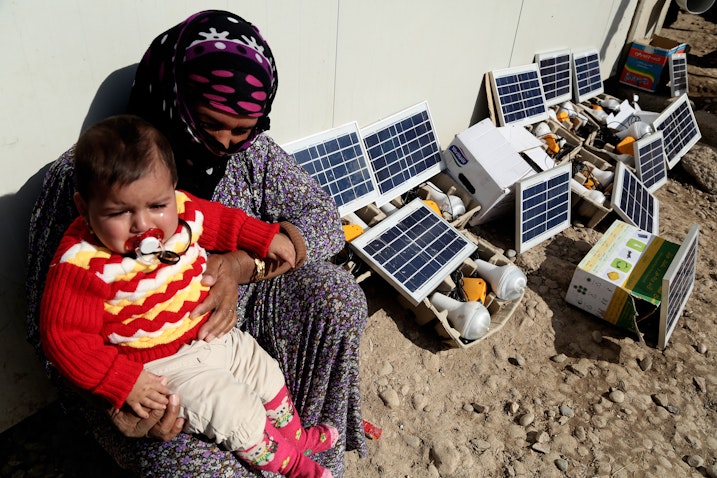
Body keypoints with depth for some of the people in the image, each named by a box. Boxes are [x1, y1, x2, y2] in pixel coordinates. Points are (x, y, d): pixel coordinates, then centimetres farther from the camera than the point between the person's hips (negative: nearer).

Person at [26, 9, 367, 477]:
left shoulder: (249, 149, -10)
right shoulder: (84, 175, -21)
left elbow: (324, 217, -9)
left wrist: (242, 264, -28)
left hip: (229, 319, 5)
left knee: (338, 295, -12)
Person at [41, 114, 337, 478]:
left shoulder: (181, 211, -12)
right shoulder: (83, 264, -29)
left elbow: (222, 220, 10)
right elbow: (64, 337, -25)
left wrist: (265, 238, 6)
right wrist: (125, 383, -28)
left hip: (211, 334, 7)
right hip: (159, 364, -6)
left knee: (267, 373, 18)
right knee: (237, 412, -11)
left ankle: (295, 435, 46)